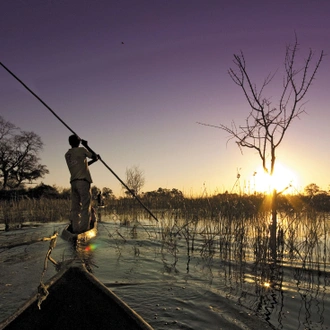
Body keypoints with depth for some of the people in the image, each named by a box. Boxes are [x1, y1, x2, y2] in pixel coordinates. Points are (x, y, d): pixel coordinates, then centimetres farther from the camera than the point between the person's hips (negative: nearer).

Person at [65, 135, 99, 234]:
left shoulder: (67, 155, 19)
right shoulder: (81, 150, -1)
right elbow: (94, 156, 10)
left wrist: (93, 160, 33)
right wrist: (86, 146, 16)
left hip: (73, 182, 6)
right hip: (83, 181, -6)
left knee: (75, 207, 5)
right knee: (86, 207, -7)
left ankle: (75, 229, 1)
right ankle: (84, 229, -14)